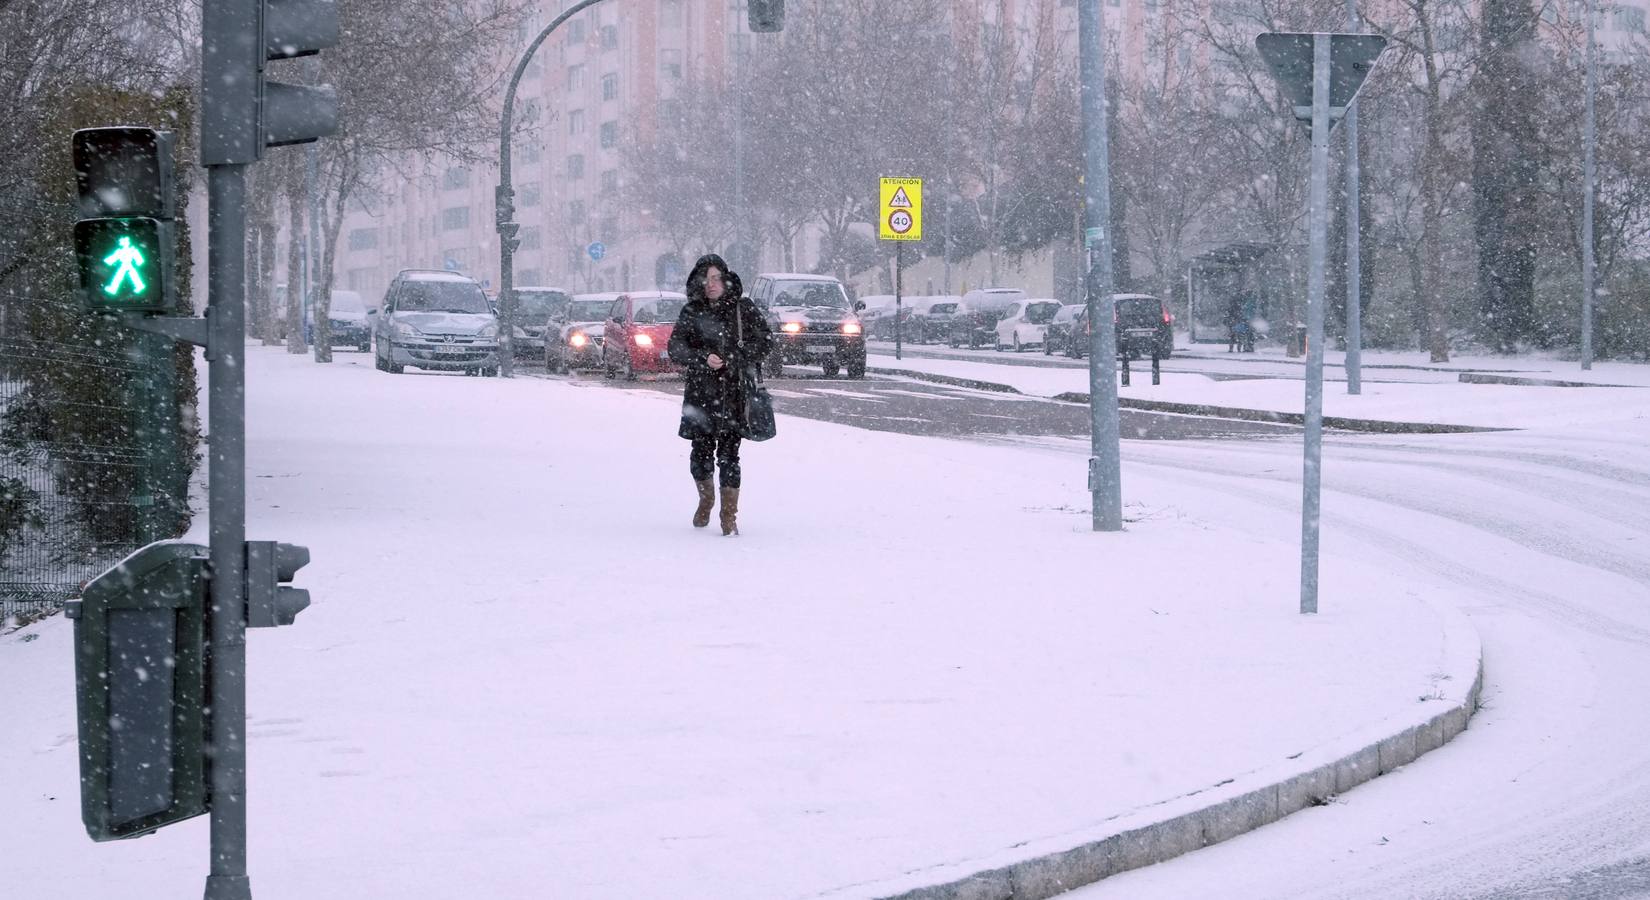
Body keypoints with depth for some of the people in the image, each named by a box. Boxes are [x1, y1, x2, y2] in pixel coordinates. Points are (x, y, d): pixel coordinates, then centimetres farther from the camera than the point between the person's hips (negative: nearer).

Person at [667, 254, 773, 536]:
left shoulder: (742, 308, 3)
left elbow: (764, 342, 3)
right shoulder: (692, 312, 6)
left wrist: (733, 360, -8)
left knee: (728, 454, -7)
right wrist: (703, 359, -16)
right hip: (701, 393, 2)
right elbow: (676, 349, 0)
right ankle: (706, 499, 30)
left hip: (735, 394, -2)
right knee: (701, 452, 3)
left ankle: (729, 515, -1)